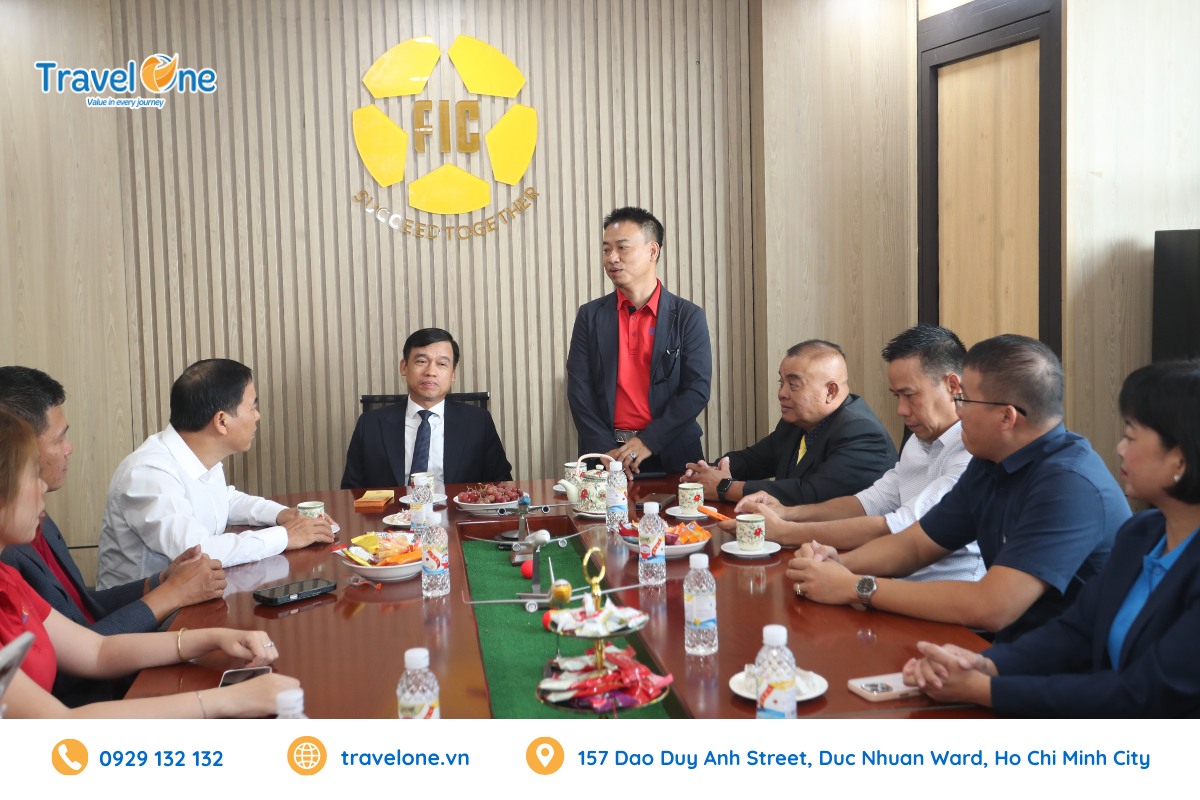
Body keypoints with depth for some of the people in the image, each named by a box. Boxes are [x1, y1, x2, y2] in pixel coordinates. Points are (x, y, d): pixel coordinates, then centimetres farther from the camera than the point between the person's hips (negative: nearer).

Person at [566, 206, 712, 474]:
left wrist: (649, 441, -14)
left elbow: (697, 390, -5)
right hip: (604, 453, 1)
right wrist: (606, 449, -11)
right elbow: (579, 389, 1)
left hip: (670, 455, -1)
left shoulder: (688, 317, 1)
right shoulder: (590, 316, 6)